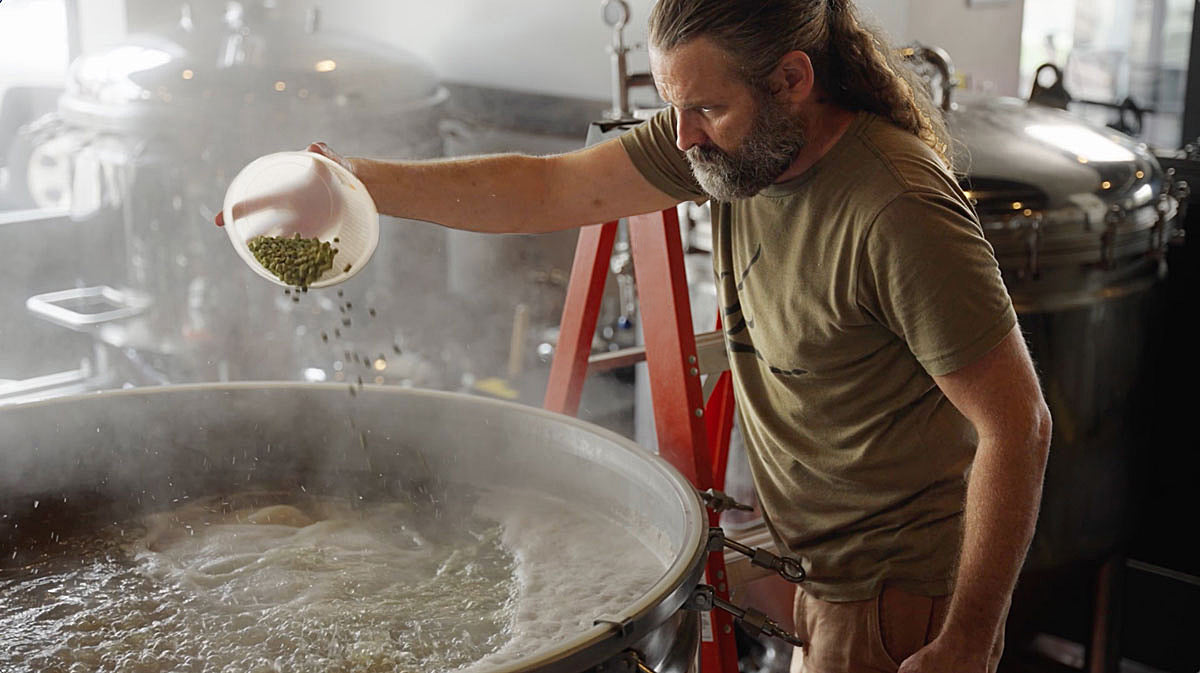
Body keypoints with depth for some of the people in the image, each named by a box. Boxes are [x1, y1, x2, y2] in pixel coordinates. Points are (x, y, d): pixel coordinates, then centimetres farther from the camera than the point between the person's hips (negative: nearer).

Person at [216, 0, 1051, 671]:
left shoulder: (896, 212, -28)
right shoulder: (740, 141, -5)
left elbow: (1019, 424, -24)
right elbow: (549, 190, 1)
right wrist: (355, 181, -2)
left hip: (903, 597, -7)